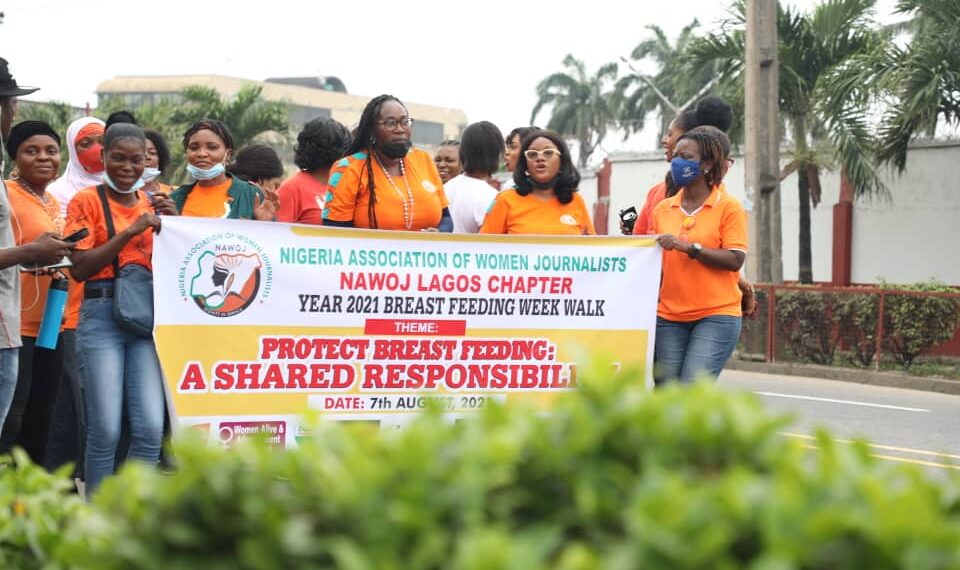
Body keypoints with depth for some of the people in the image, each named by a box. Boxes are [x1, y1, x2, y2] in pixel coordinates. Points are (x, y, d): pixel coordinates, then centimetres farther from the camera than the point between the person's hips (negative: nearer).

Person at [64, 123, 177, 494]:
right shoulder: (87, 200, 2)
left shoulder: (153, 202, 15)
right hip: (102, 314, -4)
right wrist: (130, 231, -13)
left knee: (151, 427, -5)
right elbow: (79, 268, -8)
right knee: (105, 429, -6)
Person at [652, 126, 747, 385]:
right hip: (669, 316, 5)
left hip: (716, 316, -4)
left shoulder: (729, 207, -1)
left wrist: (689, 247, -19)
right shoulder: (663, 209, 12)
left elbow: (735, 259, -11)